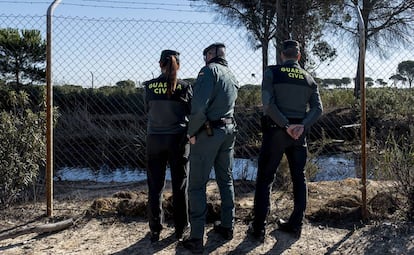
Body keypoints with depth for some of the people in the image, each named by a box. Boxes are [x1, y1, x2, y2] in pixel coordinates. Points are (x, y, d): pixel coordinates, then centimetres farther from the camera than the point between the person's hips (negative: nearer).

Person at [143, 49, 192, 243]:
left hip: (154, 139, 1)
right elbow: (192, 112, 0)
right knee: (179, 185, 11)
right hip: (178, 139, -1)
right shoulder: (184, 87, -7)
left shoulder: (149, 86, -3)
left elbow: (148, 110, 9)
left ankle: (155, 230, 15)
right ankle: (180, 228, 20)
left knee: (155, 186, 10)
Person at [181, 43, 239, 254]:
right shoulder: (232, 76, 16)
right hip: (228, 131, 8)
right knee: (226, 180, 17)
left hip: (208, 132, -8)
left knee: (197, 185, -2)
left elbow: (199, 105, -22)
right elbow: (228, 105, 14)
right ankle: (227, 226, 26)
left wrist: (192, 131, -12)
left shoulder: (209, 70, -10)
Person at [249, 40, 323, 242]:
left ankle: (258, 229, 5)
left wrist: (285, 125, -13)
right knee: (299, 178, 14)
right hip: (299, 133, 4)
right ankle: (295, 225, 22)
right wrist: (302, 126, -11)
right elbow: (317, 108, -1)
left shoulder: (272, 72, -3)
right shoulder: (308, 78, 9)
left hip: (275, 131, -3)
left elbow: (268, 103, -16)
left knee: (265, 179, 3)